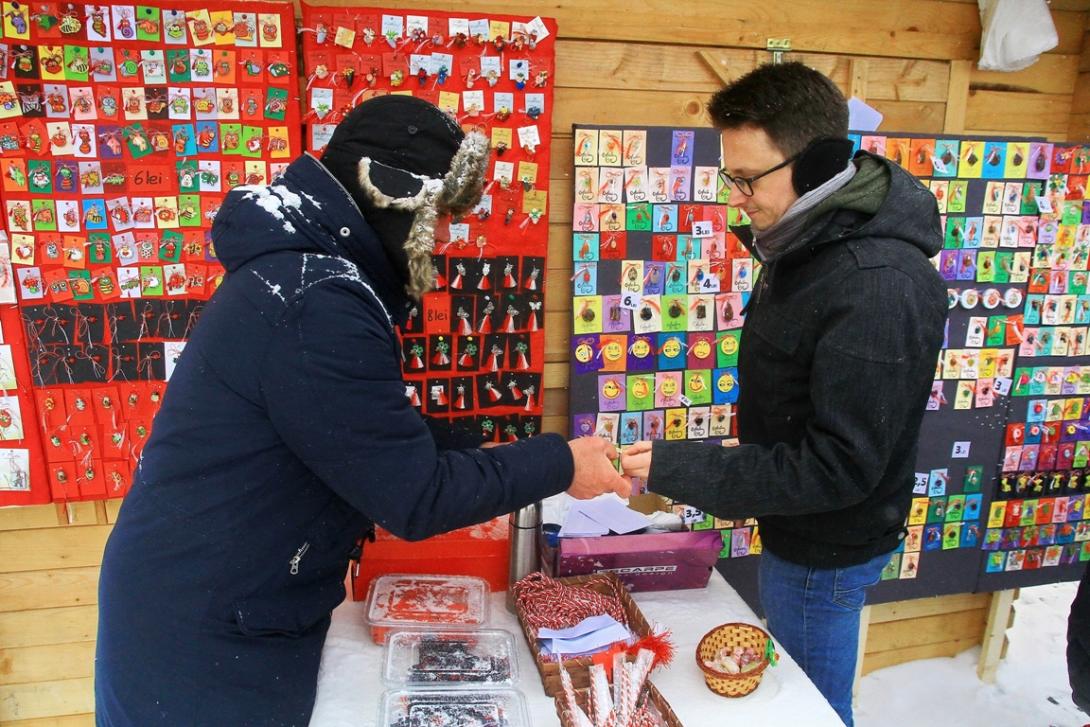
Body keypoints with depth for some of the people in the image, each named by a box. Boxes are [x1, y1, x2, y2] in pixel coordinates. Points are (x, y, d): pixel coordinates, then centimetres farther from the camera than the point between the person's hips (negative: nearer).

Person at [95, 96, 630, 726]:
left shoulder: (297, 269, 3)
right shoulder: (314, 307, -30)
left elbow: (379, 432, 12)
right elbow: (416, 498, -25)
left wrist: (480, 456, 4)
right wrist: (559, 465, -13)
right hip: (207, 646, -9)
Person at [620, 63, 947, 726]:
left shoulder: (881, 286, -30)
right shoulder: (810, 242, 0)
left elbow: (838, 466, -29)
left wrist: (673, 469, -28)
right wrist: (734, 481, 9)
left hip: (827, 552, -8)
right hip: (793, 528, 9)